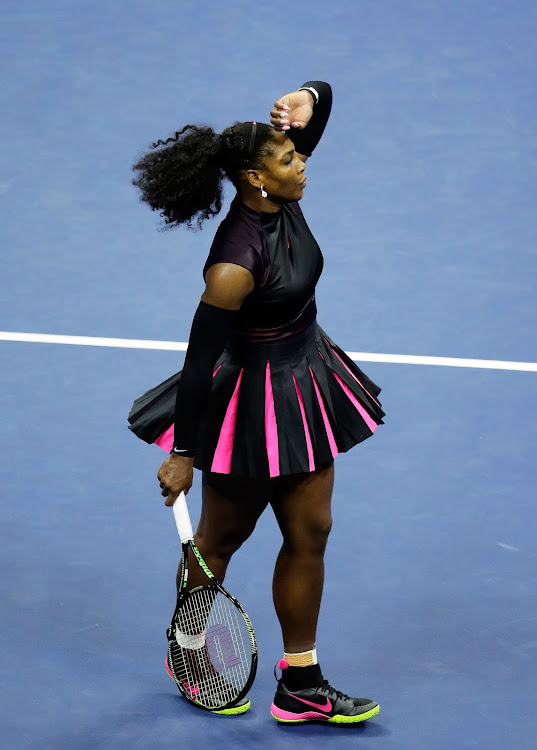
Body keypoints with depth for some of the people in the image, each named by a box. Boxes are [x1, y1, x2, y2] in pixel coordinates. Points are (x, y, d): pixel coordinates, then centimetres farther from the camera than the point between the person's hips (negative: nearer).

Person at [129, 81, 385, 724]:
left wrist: (307, 101, -22)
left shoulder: (280, 198, -8)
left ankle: (301, 686, 23)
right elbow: (201, 359, -23)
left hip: (305, 387, 8)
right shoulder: (235, 264, -31)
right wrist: (182, 454, -17)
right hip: (253, 402, -8)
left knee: (309, 533, 12)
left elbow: (323, 94, 2)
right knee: (222, 538, 14)